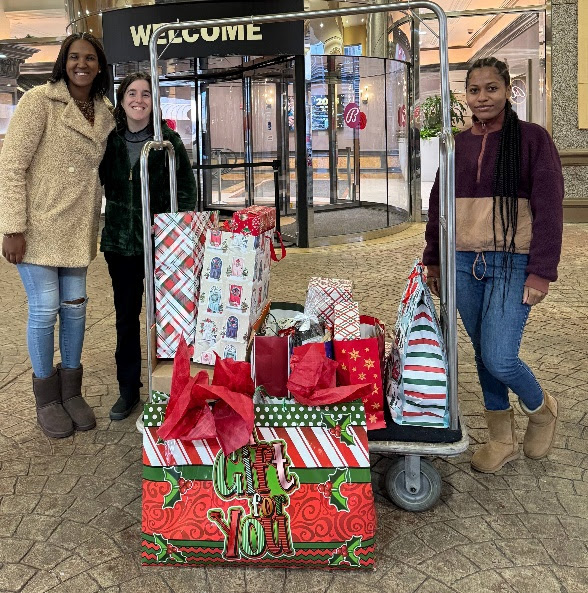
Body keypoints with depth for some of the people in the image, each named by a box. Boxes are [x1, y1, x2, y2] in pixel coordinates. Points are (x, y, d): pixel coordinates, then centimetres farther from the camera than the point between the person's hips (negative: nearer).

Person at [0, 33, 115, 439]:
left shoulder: (104, 114, 8)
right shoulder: (39, 102, -10)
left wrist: (95, 227, 15)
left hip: (77, 229, 5)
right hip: (38, 225, -5)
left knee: (75, 306, 10)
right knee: (45, 309, 0)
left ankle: (71, 390, 26)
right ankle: (47, 397, 18)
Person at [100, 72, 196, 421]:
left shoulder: (168, 140, -4)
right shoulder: (111, 141, 5)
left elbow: (187, 188, -3)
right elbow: (102, 183, 14)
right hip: (121, 241, 3)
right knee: (126, 317, 10)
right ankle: (128, 389, 23)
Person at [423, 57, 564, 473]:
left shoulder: (533, 138, -2)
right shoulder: (458, 145, 10)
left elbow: (549, 208, -6)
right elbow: (438, 206, 15)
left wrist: (541, 271, -12)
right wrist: (433, 261, 13)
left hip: (512, 263, -4)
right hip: (465, 264, 5)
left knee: (499, 359, -12)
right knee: (483, 354, 10)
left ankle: (541, 409, 21)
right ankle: (503, 440, 28)